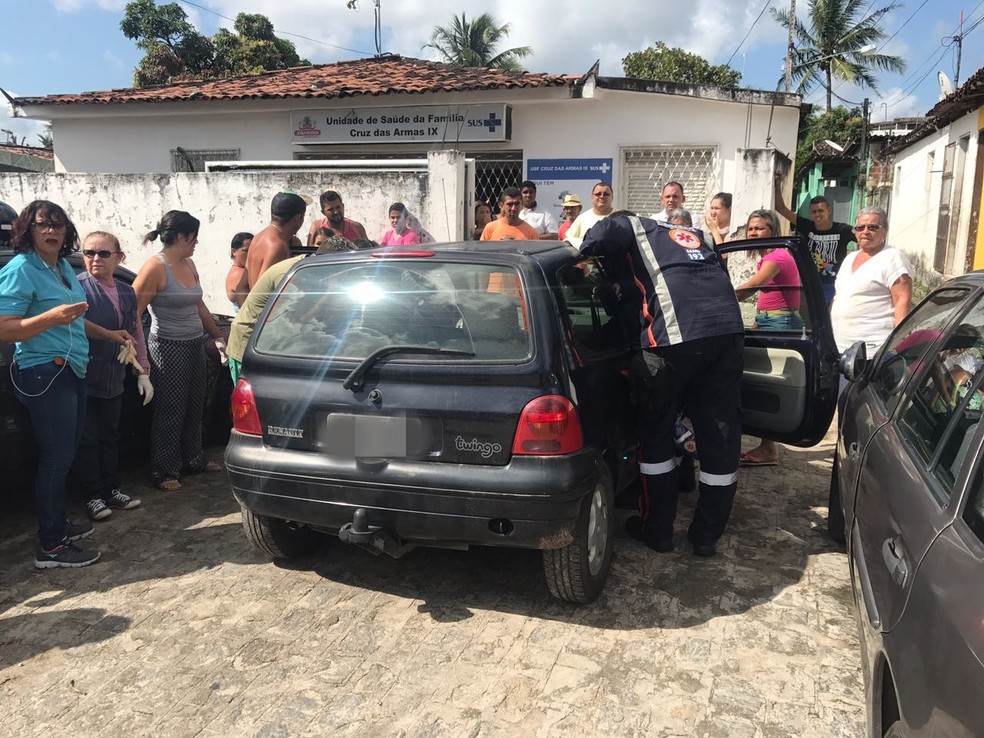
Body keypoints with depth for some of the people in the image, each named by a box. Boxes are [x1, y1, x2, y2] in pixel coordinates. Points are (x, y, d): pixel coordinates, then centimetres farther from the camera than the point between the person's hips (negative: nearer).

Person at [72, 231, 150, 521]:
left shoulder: (127, 293, 10)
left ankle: (112, 489, 27)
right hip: (83, 379, -6)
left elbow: (137, 334, 15)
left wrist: (143, 372, 13)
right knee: (86, 440, 4)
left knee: (109, 437, 16)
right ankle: (92, 496, 15)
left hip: (113, 381, 6)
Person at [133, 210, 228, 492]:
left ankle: (193, 459, 32)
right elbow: (134, 312, -16)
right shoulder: (155, 267, -14)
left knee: (195, 407, 16)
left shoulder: (189, 264, 9)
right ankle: (165, 471, 15)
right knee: (170, 411, 2)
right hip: (169, 348, -7)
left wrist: (218, 337, 19)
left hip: (196, 344, 7)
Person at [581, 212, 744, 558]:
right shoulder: (687, 235, 34)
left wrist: (584, 257, 11)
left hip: (676, 334, -6)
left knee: (656, 432, 12)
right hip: (728, 329, 6)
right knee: (721, 434, 12)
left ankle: (657, 529, 21)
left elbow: (602, 236, -9)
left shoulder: (631, 226, 14)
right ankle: (707, 535, 23)